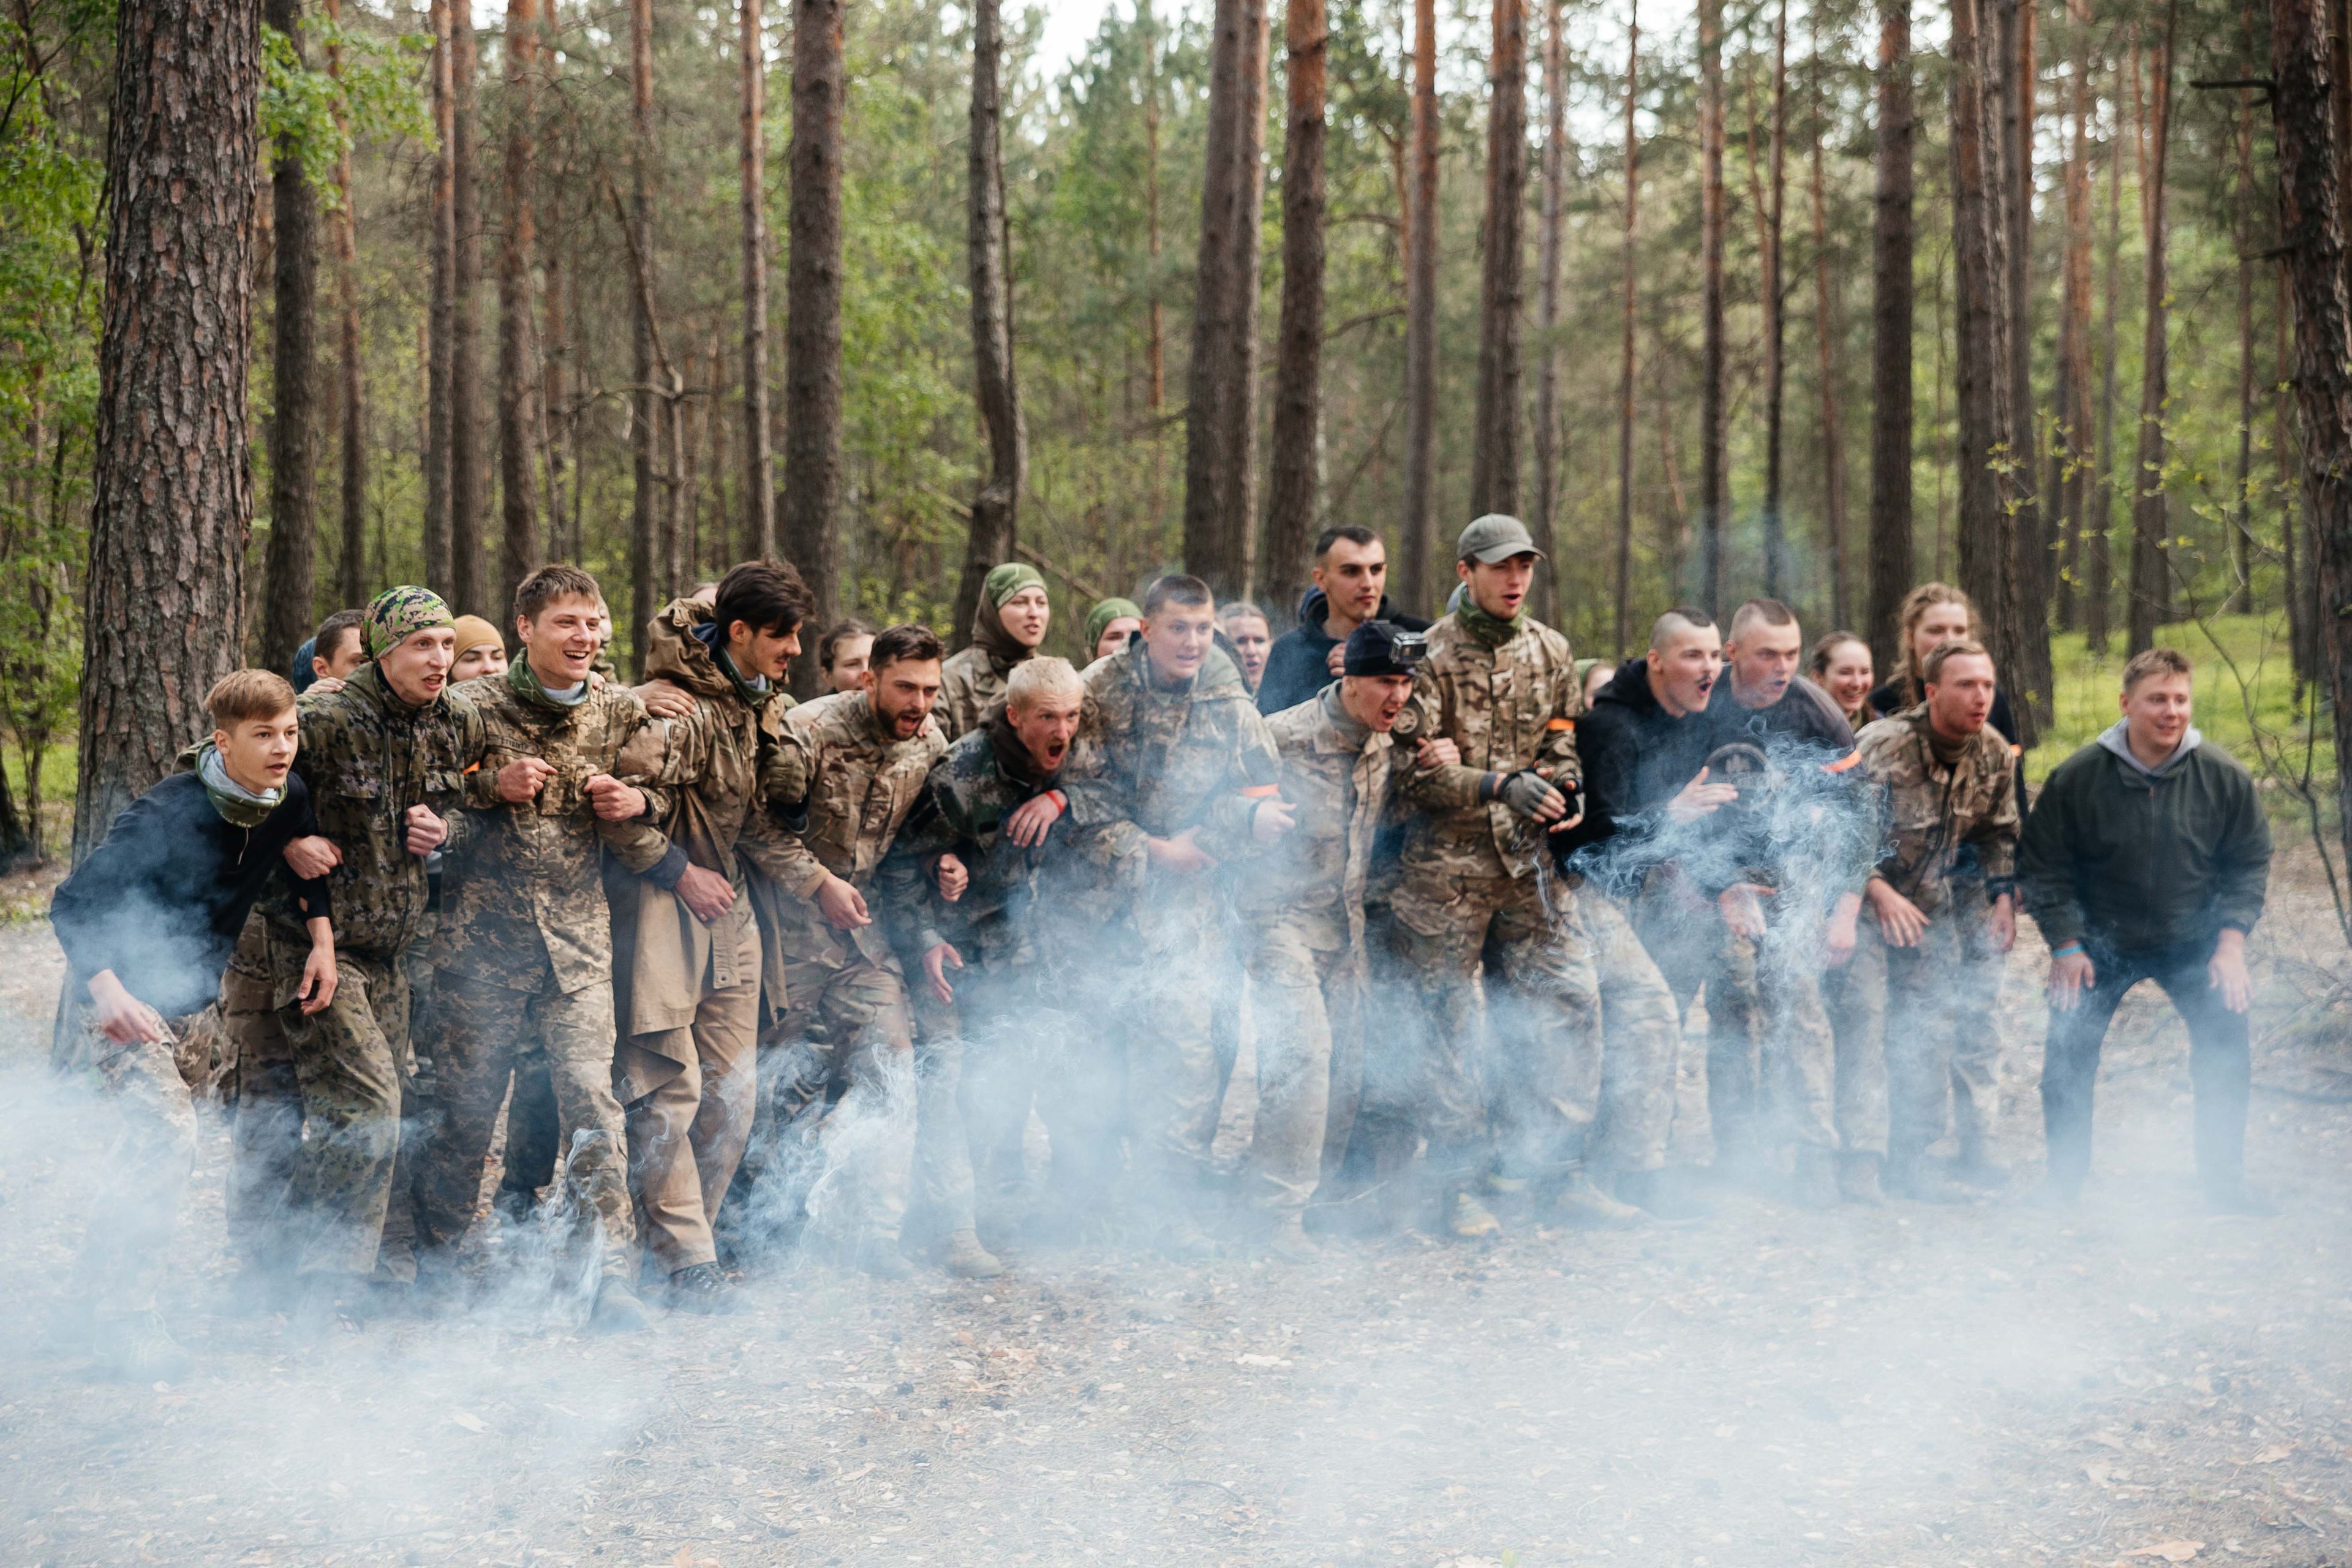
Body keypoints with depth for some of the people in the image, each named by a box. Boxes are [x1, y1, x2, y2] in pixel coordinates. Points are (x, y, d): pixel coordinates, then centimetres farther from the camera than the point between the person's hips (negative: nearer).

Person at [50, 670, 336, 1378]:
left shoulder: (287, 798, -7)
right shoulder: (169, 813, -27)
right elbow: (73, 905, -23)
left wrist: (322, 939, 0)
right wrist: (110, 991, -35)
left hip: (187, 998, 8)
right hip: (121, 992, -8)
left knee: (158, 1134, 15)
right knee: (167, 1132, -22)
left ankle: (100, 1288, 32)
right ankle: (124, 1320, -17)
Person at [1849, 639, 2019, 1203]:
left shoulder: (1994, 754, -3)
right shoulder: (1883, 746, -23)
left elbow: (1999, 834, 13)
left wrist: (2004, 895, 0)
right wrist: (1879, 892, -27)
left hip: (1933, 905, 6)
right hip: (1865, 900, -6)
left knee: (1931, 1028, 4)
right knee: (1862, 1020, -15)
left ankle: (1909, 1159, 12)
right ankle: (1857, 1157, -9)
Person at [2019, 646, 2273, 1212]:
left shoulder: (2226, 777, -12)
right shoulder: (2076, 778, -16)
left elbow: (2249, 863, -1)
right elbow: (2045, 867, -6)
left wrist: (2231, 939, -10)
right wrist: (2066, 944, -12)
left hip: (2192, 942, 1)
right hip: (2101, 943, -1)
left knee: (2227, 1055, -5)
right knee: (2068, 1059, -5)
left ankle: (2224, 1182, 12)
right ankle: (2064, 1177, 14)